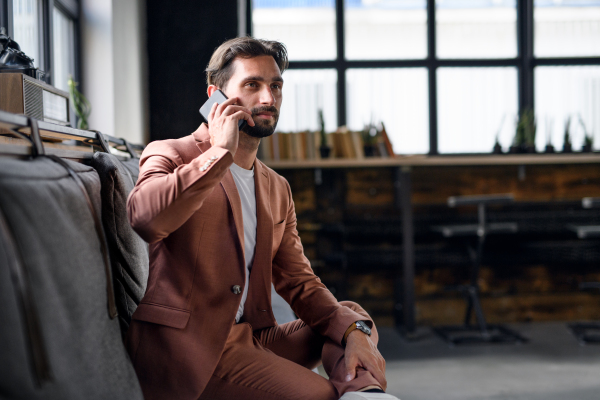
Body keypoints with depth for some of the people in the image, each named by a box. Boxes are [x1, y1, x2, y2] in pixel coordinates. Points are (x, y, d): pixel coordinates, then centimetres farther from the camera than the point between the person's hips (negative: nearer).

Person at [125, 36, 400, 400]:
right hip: (186, 343, -8)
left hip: (250, 339, 8)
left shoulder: (277, 190, 19)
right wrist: (220, 151, -17)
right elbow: (142, 217, -26)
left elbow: (299, 280, 14)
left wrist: (353, 329, -6)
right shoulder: (170, 155, -1)